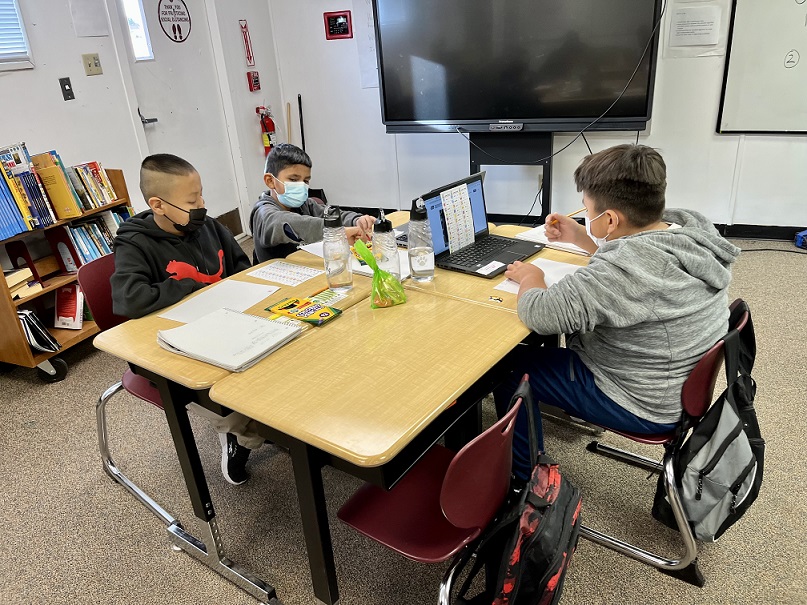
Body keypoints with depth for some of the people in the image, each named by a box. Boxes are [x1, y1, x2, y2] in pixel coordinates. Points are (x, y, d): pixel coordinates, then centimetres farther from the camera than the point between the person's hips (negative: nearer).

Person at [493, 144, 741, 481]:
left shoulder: (625, 268, -37)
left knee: (509, 365, 1)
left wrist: (530, 277, -10)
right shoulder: (691, 226, -8)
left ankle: (525, 481, 18)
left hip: (645, 405, -9)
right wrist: (579, 238, 8)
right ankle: (578, 407, 42)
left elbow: (538, 314, -31)